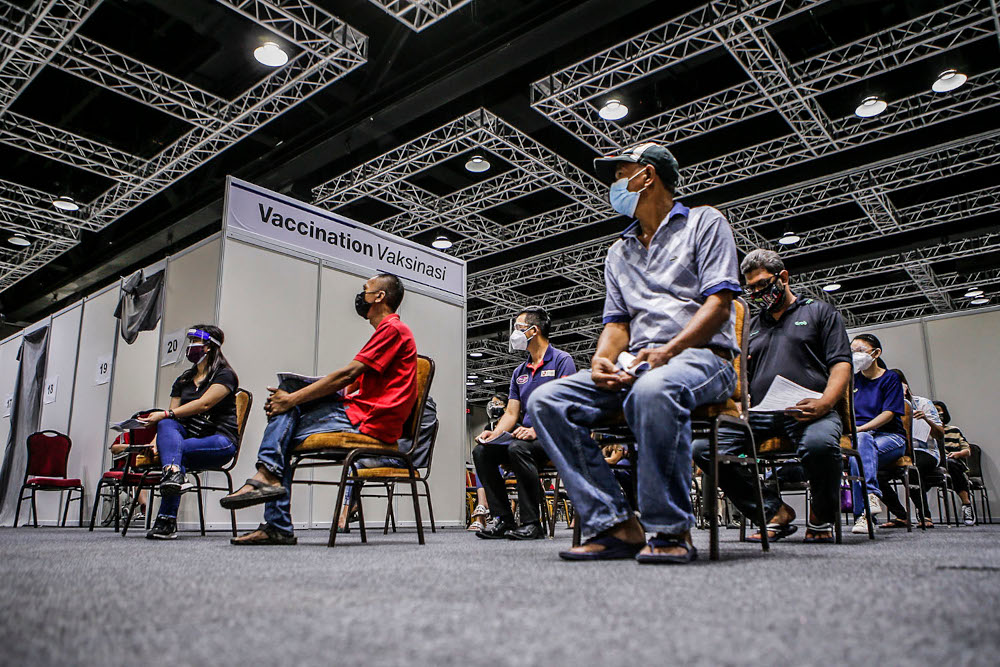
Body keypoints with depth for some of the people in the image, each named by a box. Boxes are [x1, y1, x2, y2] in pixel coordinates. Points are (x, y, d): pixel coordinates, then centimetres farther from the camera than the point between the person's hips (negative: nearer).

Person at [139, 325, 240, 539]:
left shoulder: (224, 375, 1)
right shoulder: (182, 381, 23)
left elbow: (204, 404, -15)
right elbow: (173, 415, 11)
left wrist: (164, 414, -20)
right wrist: (157, 438, -9)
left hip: (219, 441, -5)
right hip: (187, 438, 5)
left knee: (176, 450, -31)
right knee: (167, 425, -28)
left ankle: (166, 520, -37)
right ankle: (173, 473, -56)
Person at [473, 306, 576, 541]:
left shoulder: (562, 361, -3)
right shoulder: (519, 371, 19)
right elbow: (511, 412, 14)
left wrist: (536, 431, -26)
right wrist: (495, 433, -5)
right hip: (526, 432, 7)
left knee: (518, 449, -36)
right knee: (482, 451, -14)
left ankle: (532, 523, -26)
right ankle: (503, 519, -10)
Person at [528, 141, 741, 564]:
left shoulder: (704, 222, 9)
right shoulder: (619, 252, 27)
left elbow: (718, 305, -4)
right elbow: (617, 322, 18)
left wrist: (667, 351, -19)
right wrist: (603, 359, -6)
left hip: (701, 356, -5)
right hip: (635, 364, 6)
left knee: (653, 390, -42)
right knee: (546, 401, -19)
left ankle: (671, 531, -28)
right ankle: (614, 525, -21)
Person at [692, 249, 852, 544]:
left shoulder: (820, 312, 15)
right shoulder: (752, 325, 28)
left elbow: (841, 364, 4)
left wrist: (824, 403, -14)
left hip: (808, 411, -4)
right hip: (759, 415, 4)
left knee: (819, 443, -39)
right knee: (703, 448, -19)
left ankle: (821, 518, -6)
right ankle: (774, 510, -5)